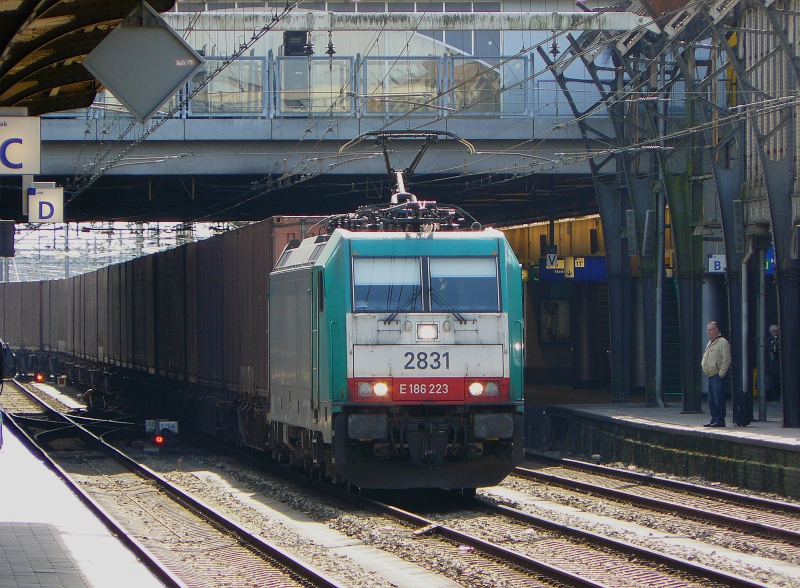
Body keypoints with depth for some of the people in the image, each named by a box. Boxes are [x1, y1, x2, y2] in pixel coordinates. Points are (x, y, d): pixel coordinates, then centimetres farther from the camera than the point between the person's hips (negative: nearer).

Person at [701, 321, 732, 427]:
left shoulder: (722, 342, -8)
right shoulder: (710, 343, 21)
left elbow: (726, 359, -14)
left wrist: (721, 374, -17)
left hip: (718, 376, -9)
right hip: (711, 376, 9)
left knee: (719, 399, -10)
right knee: (711, 400, 10)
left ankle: (720, 420, -9)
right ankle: (714, 419, 15)